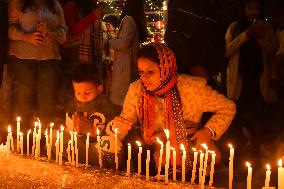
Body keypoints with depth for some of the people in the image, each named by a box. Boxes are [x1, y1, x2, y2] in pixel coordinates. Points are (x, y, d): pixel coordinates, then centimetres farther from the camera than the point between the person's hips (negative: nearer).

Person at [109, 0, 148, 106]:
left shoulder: (128, 20, -17)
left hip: (125, 65, -9)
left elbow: (123, 43, -22)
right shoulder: (140, 21, 8)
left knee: (119, 97, -3)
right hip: (134, 64, 9)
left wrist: (110, 41, -5)